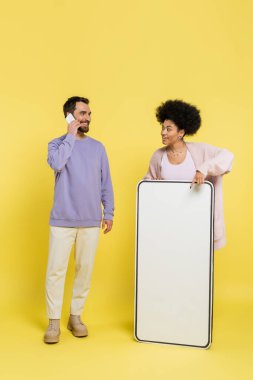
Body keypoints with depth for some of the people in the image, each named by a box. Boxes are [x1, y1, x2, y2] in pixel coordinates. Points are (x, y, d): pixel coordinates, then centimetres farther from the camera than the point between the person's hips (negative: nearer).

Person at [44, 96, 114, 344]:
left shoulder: (98, 147, 9)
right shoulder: (57, 143, 2)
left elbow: (106, 183, 11)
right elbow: (56, 164, -21)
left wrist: (108, 212, 7)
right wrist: (71, 135, -12)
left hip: (91, 221, 3)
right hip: (62, 220, -2)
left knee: (85, 269, 7)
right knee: (56, 269, -1)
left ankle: (76, 316, 22)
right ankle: (54, 321, 11)